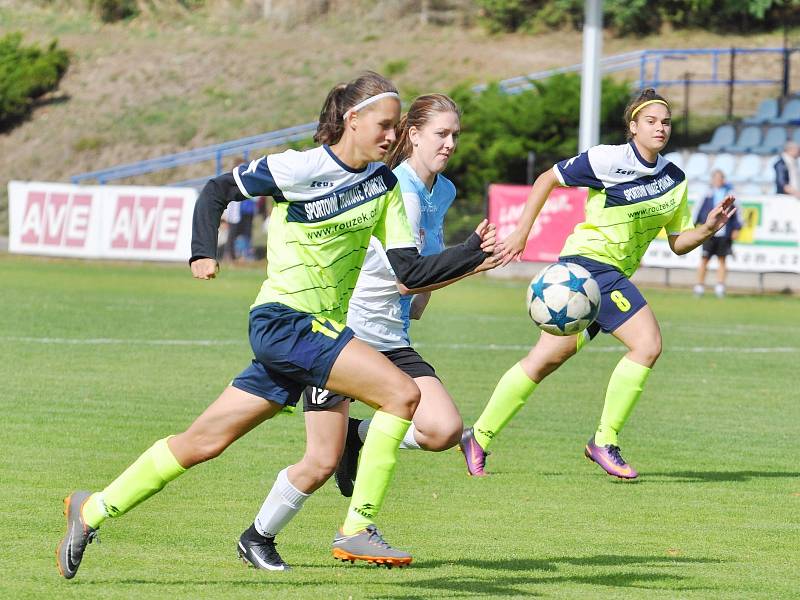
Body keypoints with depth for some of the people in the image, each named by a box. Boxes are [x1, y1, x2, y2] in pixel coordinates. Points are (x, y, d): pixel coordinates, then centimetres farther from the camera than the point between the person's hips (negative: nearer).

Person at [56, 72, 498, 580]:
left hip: (321, 330, 6)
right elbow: (217, 190, 1)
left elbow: (411, 271, 4)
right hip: (284, 321, -6)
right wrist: (203, 253, -10)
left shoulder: (385, 185, 8)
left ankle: (93, 510, 18)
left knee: (204, 442, 7)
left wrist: (474, 255, -7)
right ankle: (357, 529, -11)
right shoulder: (299, 169, -10)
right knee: (402, 393, -19)